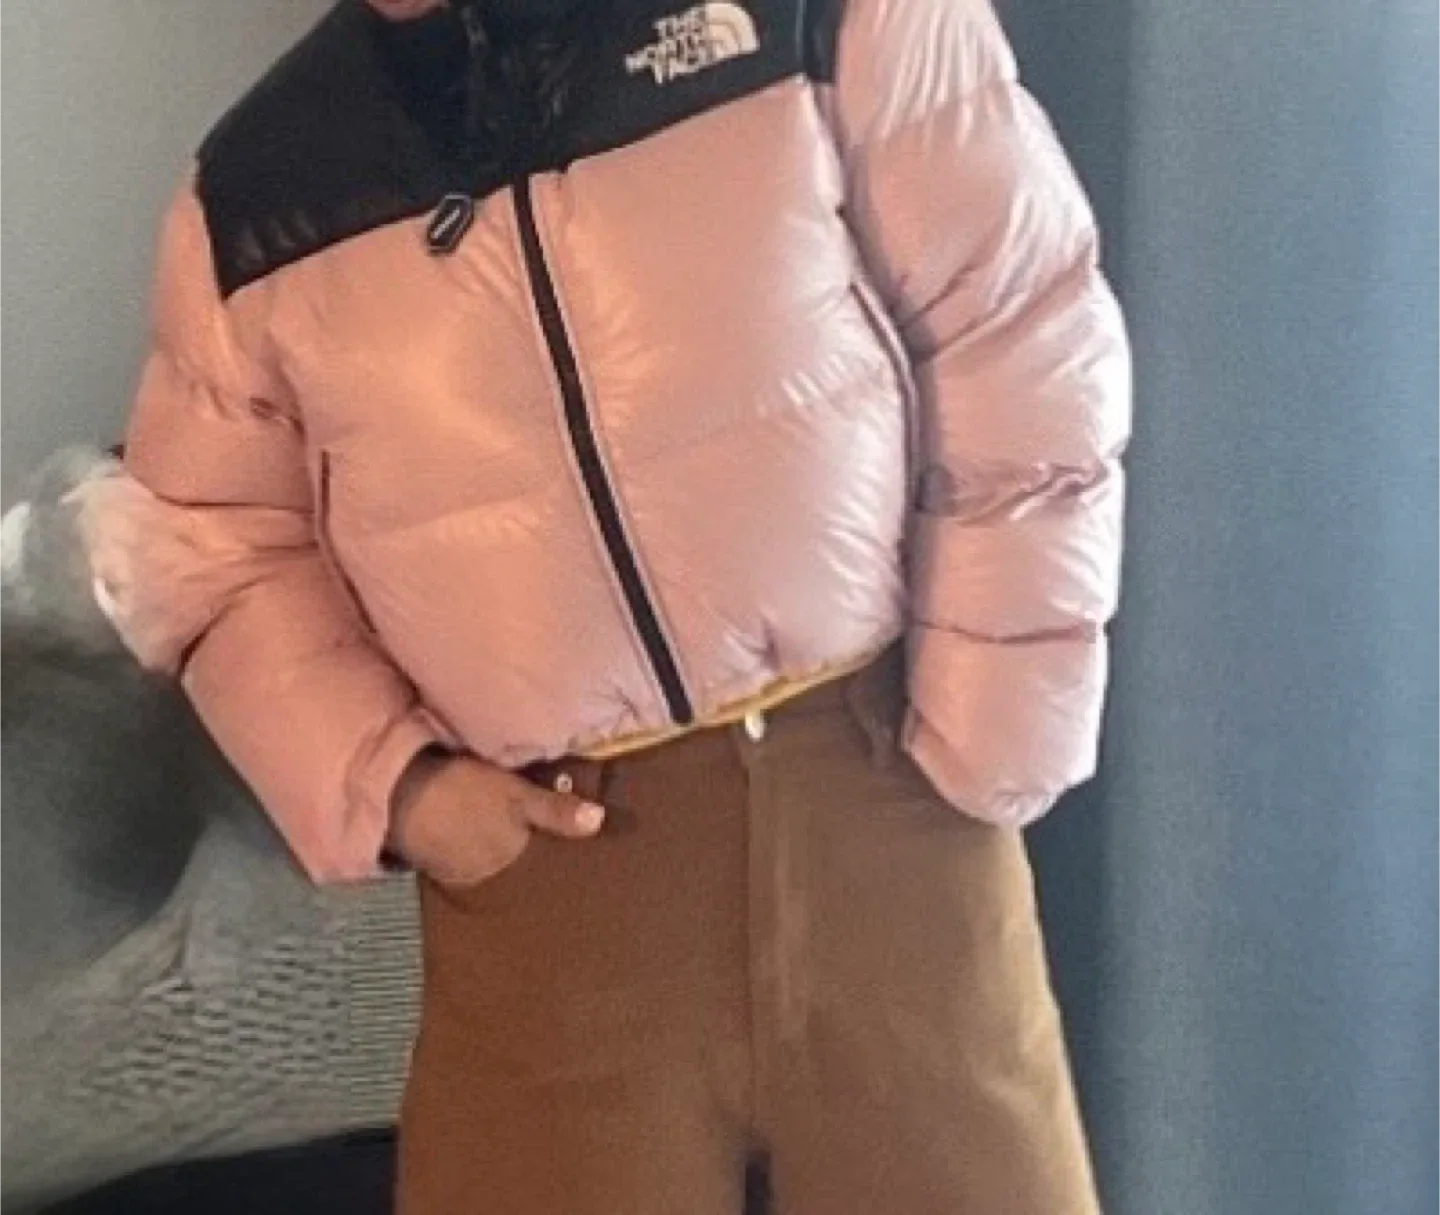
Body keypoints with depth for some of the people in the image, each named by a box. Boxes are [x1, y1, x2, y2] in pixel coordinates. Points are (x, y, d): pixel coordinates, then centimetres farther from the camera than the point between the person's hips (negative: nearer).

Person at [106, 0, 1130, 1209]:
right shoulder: (248, 200, 2)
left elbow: (1034, 355, -4)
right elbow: (225, 549, 12)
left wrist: (984, 751, -6)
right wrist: (387, 784, -4)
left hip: (876, 795, -1)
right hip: (539, 859, 2)